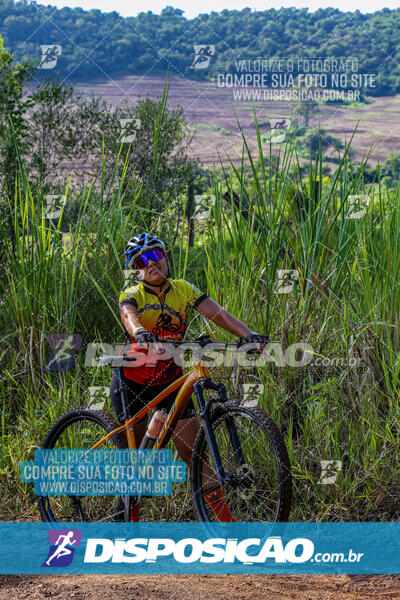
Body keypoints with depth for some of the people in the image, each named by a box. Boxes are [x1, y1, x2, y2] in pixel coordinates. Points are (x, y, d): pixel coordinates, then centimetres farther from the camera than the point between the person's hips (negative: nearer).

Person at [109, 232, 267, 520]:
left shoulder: (184, 290, -3)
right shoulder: (132, 295, -10)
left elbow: (217, 312, -17)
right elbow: (128, 315, -34)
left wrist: (248, 334, -34)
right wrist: (140, 332, -58)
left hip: (169, 382, 2)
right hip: (132, 383, -1)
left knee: (196, 452, -5)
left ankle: (226, 519, -2)